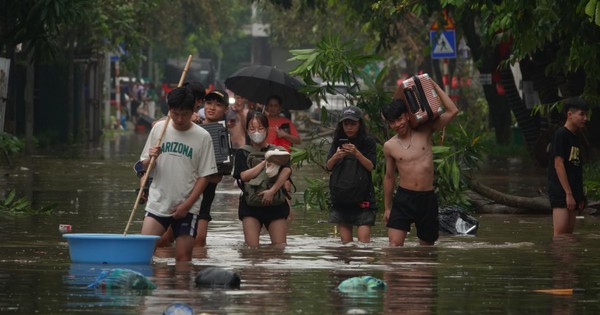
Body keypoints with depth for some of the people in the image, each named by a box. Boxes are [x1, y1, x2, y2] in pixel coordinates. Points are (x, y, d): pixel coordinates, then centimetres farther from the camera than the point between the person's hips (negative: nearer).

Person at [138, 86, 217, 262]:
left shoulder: (202, 137, -3)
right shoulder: (159, 129, 4)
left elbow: (204, 175, -2)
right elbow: (145, 167, 10)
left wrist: (187, 204, -9)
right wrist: (151, 159, -14)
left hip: (186, 208, -2)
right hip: (158, 202, 2)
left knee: (183, 257, -3)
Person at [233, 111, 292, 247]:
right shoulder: (242, 153, 8)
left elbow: (286, 170, -10)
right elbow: (244, 176, -8)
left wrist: (272, 191, -22)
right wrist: (266, 162, -11)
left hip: (275, 204, 1)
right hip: (250, 205, 0)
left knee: (280, 246, -6)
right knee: (251, 247, -11)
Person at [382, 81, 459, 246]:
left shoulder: (424, 132, 3)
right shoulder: (389, 146, 4)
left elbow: (452, 111, 1)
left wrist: (435, 86, 3)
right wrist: (387, 208, 17)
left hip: (427, 198, 1)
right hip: (403, 197, -1)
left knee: (427, 245, 9)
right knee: (394, 244, -16)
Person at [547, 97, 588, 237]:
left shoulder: (575, 138, 17)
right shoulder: (561, 135, -9)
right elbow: (558, 165, -14)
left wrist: (580, 195, 14)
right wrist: (569, 193, -17)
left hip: (572, 193, 9)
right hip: (560, 192, -9)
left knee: (569, 233, 7)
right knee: (560, 233, -14)